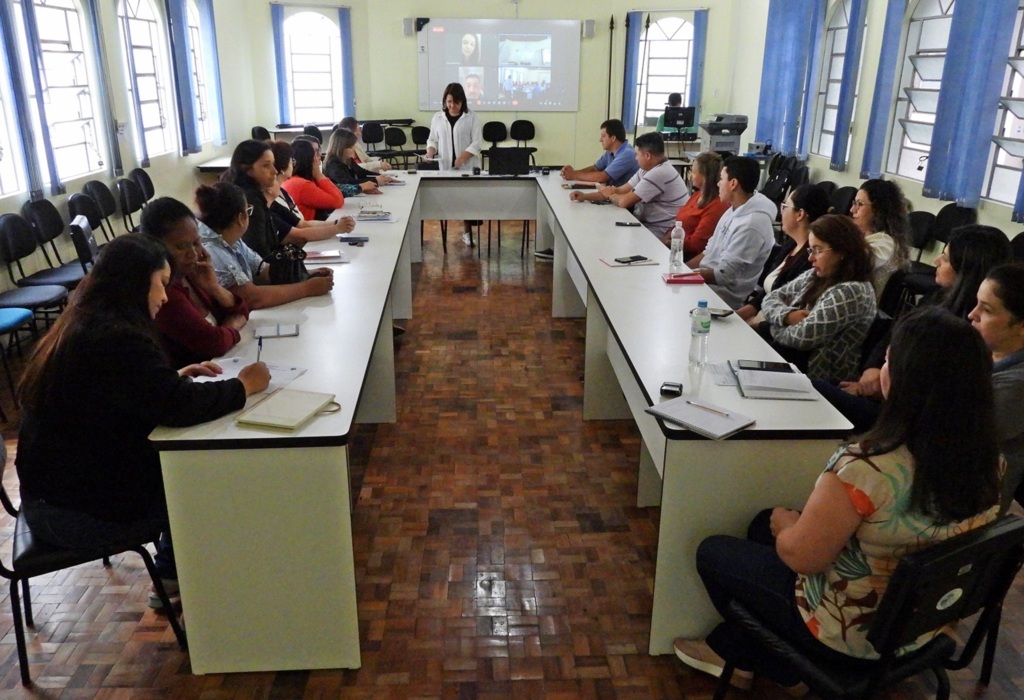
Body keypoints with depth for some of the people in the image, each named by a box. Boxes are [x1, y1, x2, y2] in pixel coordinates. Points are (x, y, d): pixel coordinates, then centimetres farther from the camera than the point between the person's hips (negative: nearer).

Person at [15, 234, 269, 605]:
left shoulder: (83, 326, 6)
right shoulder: (116, 338, -25)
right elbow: (181, 407, -31)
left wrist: (175, 378, 9)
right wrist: (243, 385, -15)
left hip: (54, 488, 9)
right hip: (79, 511, -9)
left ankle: (172, 579, 25)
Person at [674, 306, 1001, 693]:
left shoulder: (869, 467, -35)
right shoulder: (987, 459, -12)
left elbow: (800, 556, -24)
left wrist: (785, 523, -2)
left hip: (850, 635, -7)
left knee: (712, 550, 15)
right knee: (765, 524, 24)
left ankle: (760, 659, 33)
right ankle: (729, 647, 35)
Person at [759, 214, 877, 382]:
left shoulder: (851, 292, -20)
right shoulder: (815, 276, 6)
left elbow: (802, 337, -24)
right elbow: (771, 298, 9)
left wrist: (775, 325, -4)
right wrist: (788, 315, -12)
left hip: (813, 372, -8)